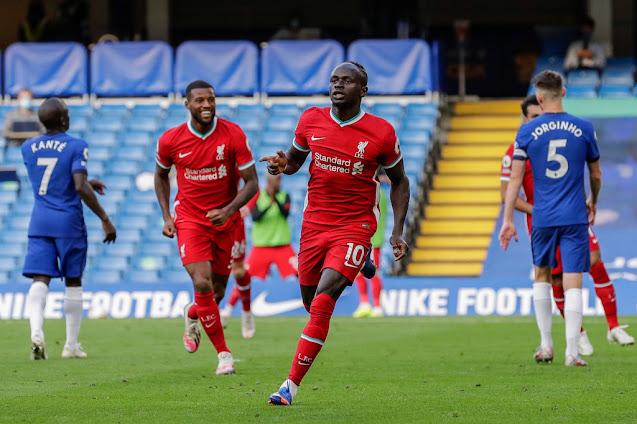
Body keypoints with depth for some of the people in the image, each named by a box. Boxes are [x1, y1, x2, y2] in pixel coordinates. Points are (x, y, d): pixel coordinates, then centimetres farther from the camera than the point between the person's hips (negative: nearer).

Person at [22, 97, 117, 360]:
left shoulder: (28, 148, 8)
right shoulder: (76, 147, -9)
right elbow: (80, 188, -18)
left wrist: (86, 183, 30)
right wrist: (104, 219, -12)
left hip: (39, 221, 3)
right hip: (68, 221, -3)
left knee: (40, 280, -3)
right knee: (73, 282, 9)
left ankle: (36, 331, -28)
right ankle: (71, 344, 14)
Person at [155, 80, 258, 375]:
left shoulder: (233, 135, -12)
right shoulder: (170, 140, -8)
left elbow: (251, 183, -8)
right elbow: (161, 175, 12)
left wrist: (228, 210, -24)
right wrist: (166, 216, 3)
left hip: (225, 219, 1)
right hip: (189, 217, -1)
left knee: (217, 291, 10)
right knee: (202, 284, -18)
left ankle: (192, 316, 47)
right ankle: (223, 354, -6)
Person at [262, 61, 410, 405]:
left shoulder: (381, 133, -8)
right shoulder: (311, 120, 0)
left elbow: (399, 182, 6)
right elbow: (294, 159, 17)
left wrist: (397, 232, -3)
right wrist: (282, 165, -8)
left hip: (355, 227, -4)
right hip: (315, 223, 4)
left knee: (322, 301, -19)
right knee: (311, 301, 12)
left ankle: (291, 385, -18)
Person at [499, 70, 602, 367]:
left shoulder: (527, 131, -2)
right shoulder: (584, 129, 0)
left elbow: (515, 178, -3)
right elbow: (596, 174, 12)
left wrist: (508, 219, 2)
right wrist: (593, 202, 31)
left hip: (543, 217, 1)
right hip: (575, 217, -1)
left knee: (542, 277, 19)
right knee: (573, 284, -2)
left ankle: (546, 346, 19)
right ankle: (571, 353, -9)